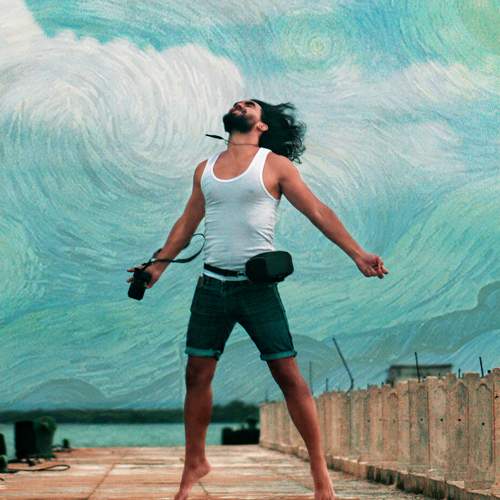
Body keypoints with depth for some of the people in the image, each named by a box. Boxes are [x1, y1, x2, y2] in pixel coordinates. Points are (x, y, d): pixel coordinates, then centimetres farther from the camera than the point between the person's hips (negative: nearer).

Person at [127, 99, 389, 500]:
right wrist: (158, 265, 16)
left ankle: (319, 468, 0)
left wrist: (357, 254, -11)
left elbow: (318, 212, -3)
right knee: (197, 375, 4)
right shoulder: (205, 169, 13)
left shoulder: (275, 165, -1)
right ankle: (195, 462, 18)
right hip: (211, 286, 4)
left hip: (257, 286, -4)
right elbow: (187, 222, 21)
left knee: (288, 375, -6)